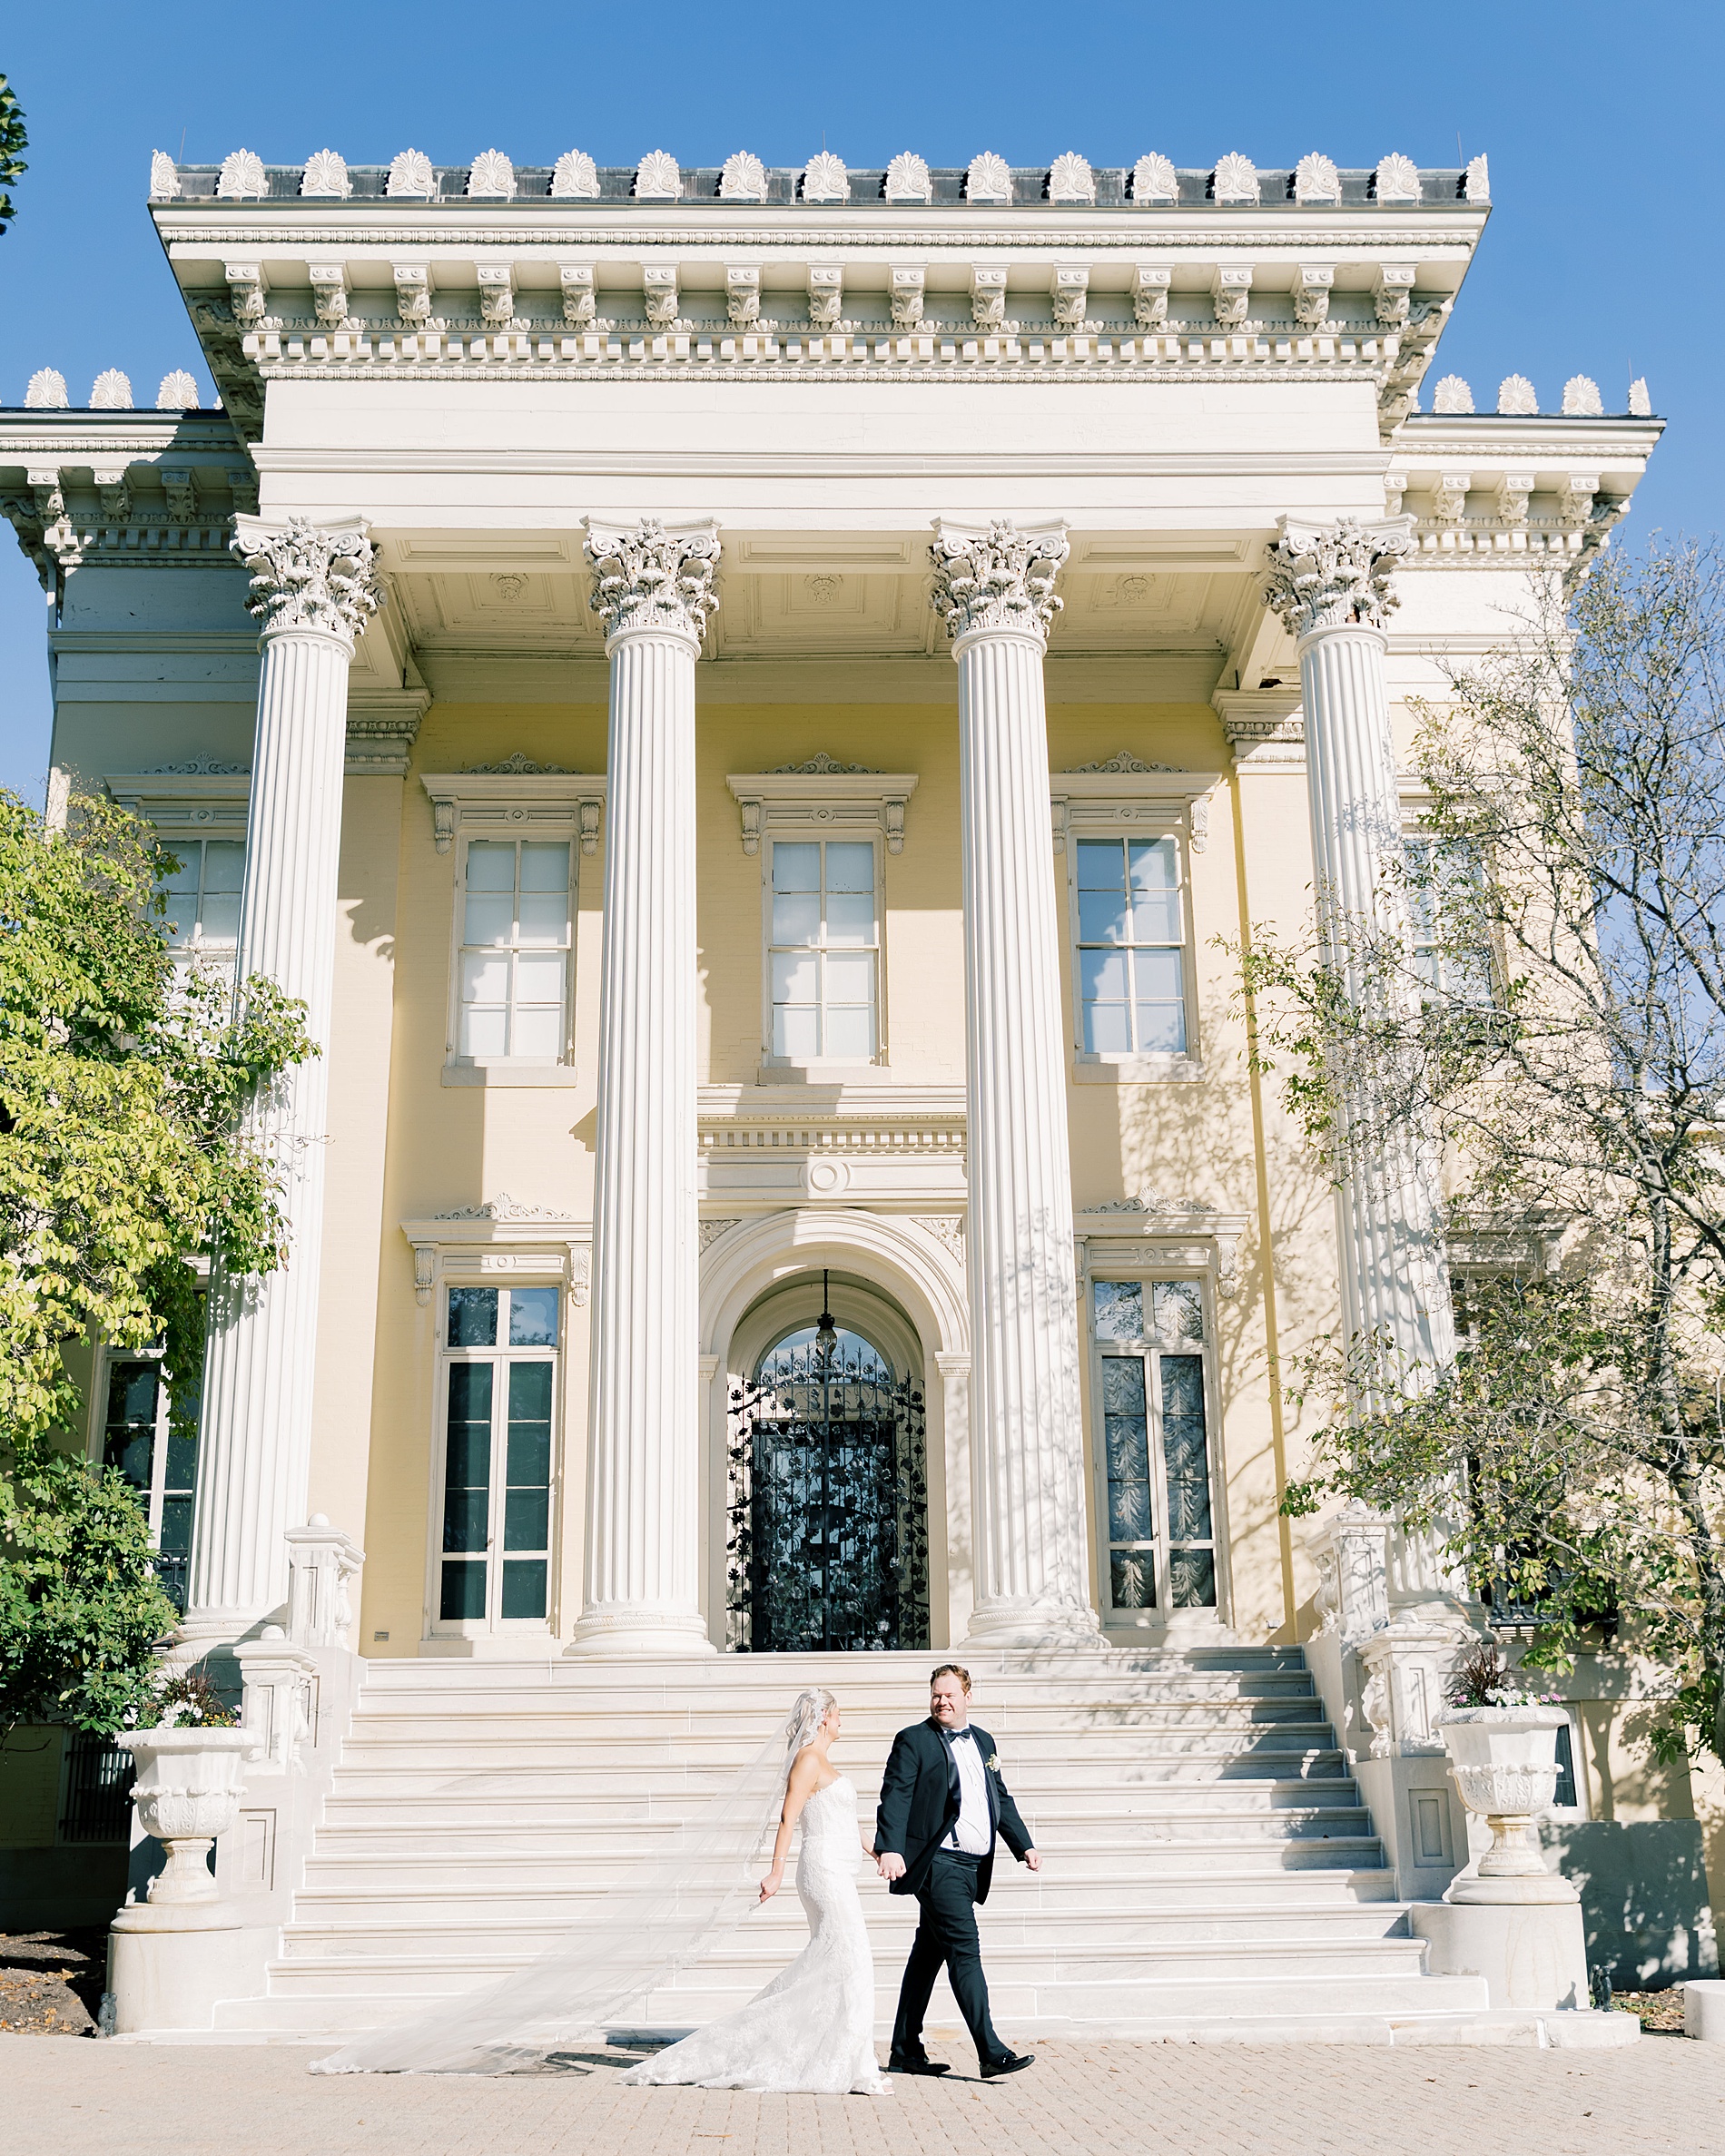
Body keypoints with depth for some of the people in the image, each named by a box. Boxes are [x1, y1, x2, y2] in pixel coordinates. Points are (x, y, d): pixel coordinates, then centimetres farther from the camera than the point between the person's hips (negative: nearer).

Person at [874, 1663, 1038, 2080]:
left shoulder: (983, 1742, 17)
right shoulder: (913, 1741, -4)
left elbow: (1002, 1800, 23)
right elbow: (895, 1797, -13)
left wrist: (1024, 1845, 15)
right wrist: (890, 1848, -25)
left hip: (972, 1867, 7)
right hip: (938, 1863, -7)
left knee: (929, 1954, 13)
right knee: (965, 1952, -12)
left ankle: (905, 2052, 20)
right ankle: (992, 2054, -12)